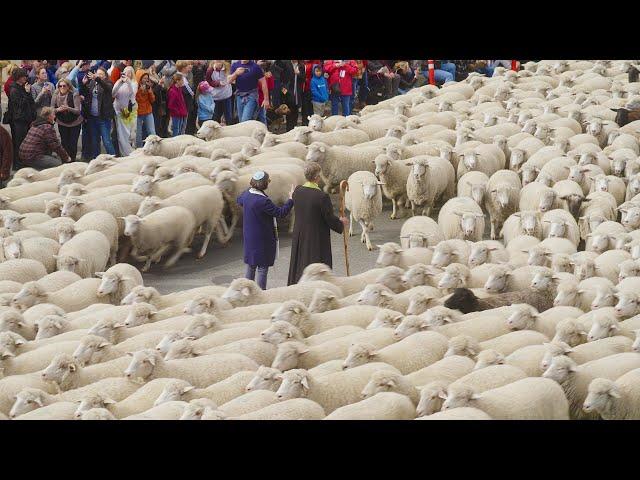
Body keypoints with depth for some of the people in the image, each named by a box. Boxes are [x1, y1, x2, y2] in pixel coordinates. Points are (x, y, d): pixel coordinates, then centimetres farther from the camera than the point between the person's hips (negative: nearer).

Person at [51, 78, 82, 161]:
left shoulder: (74, 95, -17)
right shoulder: (55, 96, -7)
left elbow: (78, 111, -21)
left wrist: (68, 108, -40)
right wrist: (58, 109, -28)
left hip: (75, 123, -3)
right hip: (62, 123, 3)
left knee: (73, 143, -5)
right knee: (64, 142, 2)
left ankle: (72, 160, 13)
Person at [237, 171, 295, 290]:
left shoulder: (247, 194, -3)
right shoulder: (263, 201, -27)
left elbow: (239, 200, 22)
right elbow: (281, 213, -23)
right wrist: (291, 199, -14)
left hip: (249, 238, 8)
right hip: (262, 239, -8)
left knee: (251, 266, 19)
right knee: (262, 267, 2)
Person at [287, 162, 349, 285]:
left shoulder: (297, 192, -5)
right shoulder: (322, 197, -24)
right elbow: (330, 219, -16)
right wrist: (341, 223, 5)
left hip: (299, 237, 6)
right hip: (317, 237, -6)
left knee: (299, 264, 19)